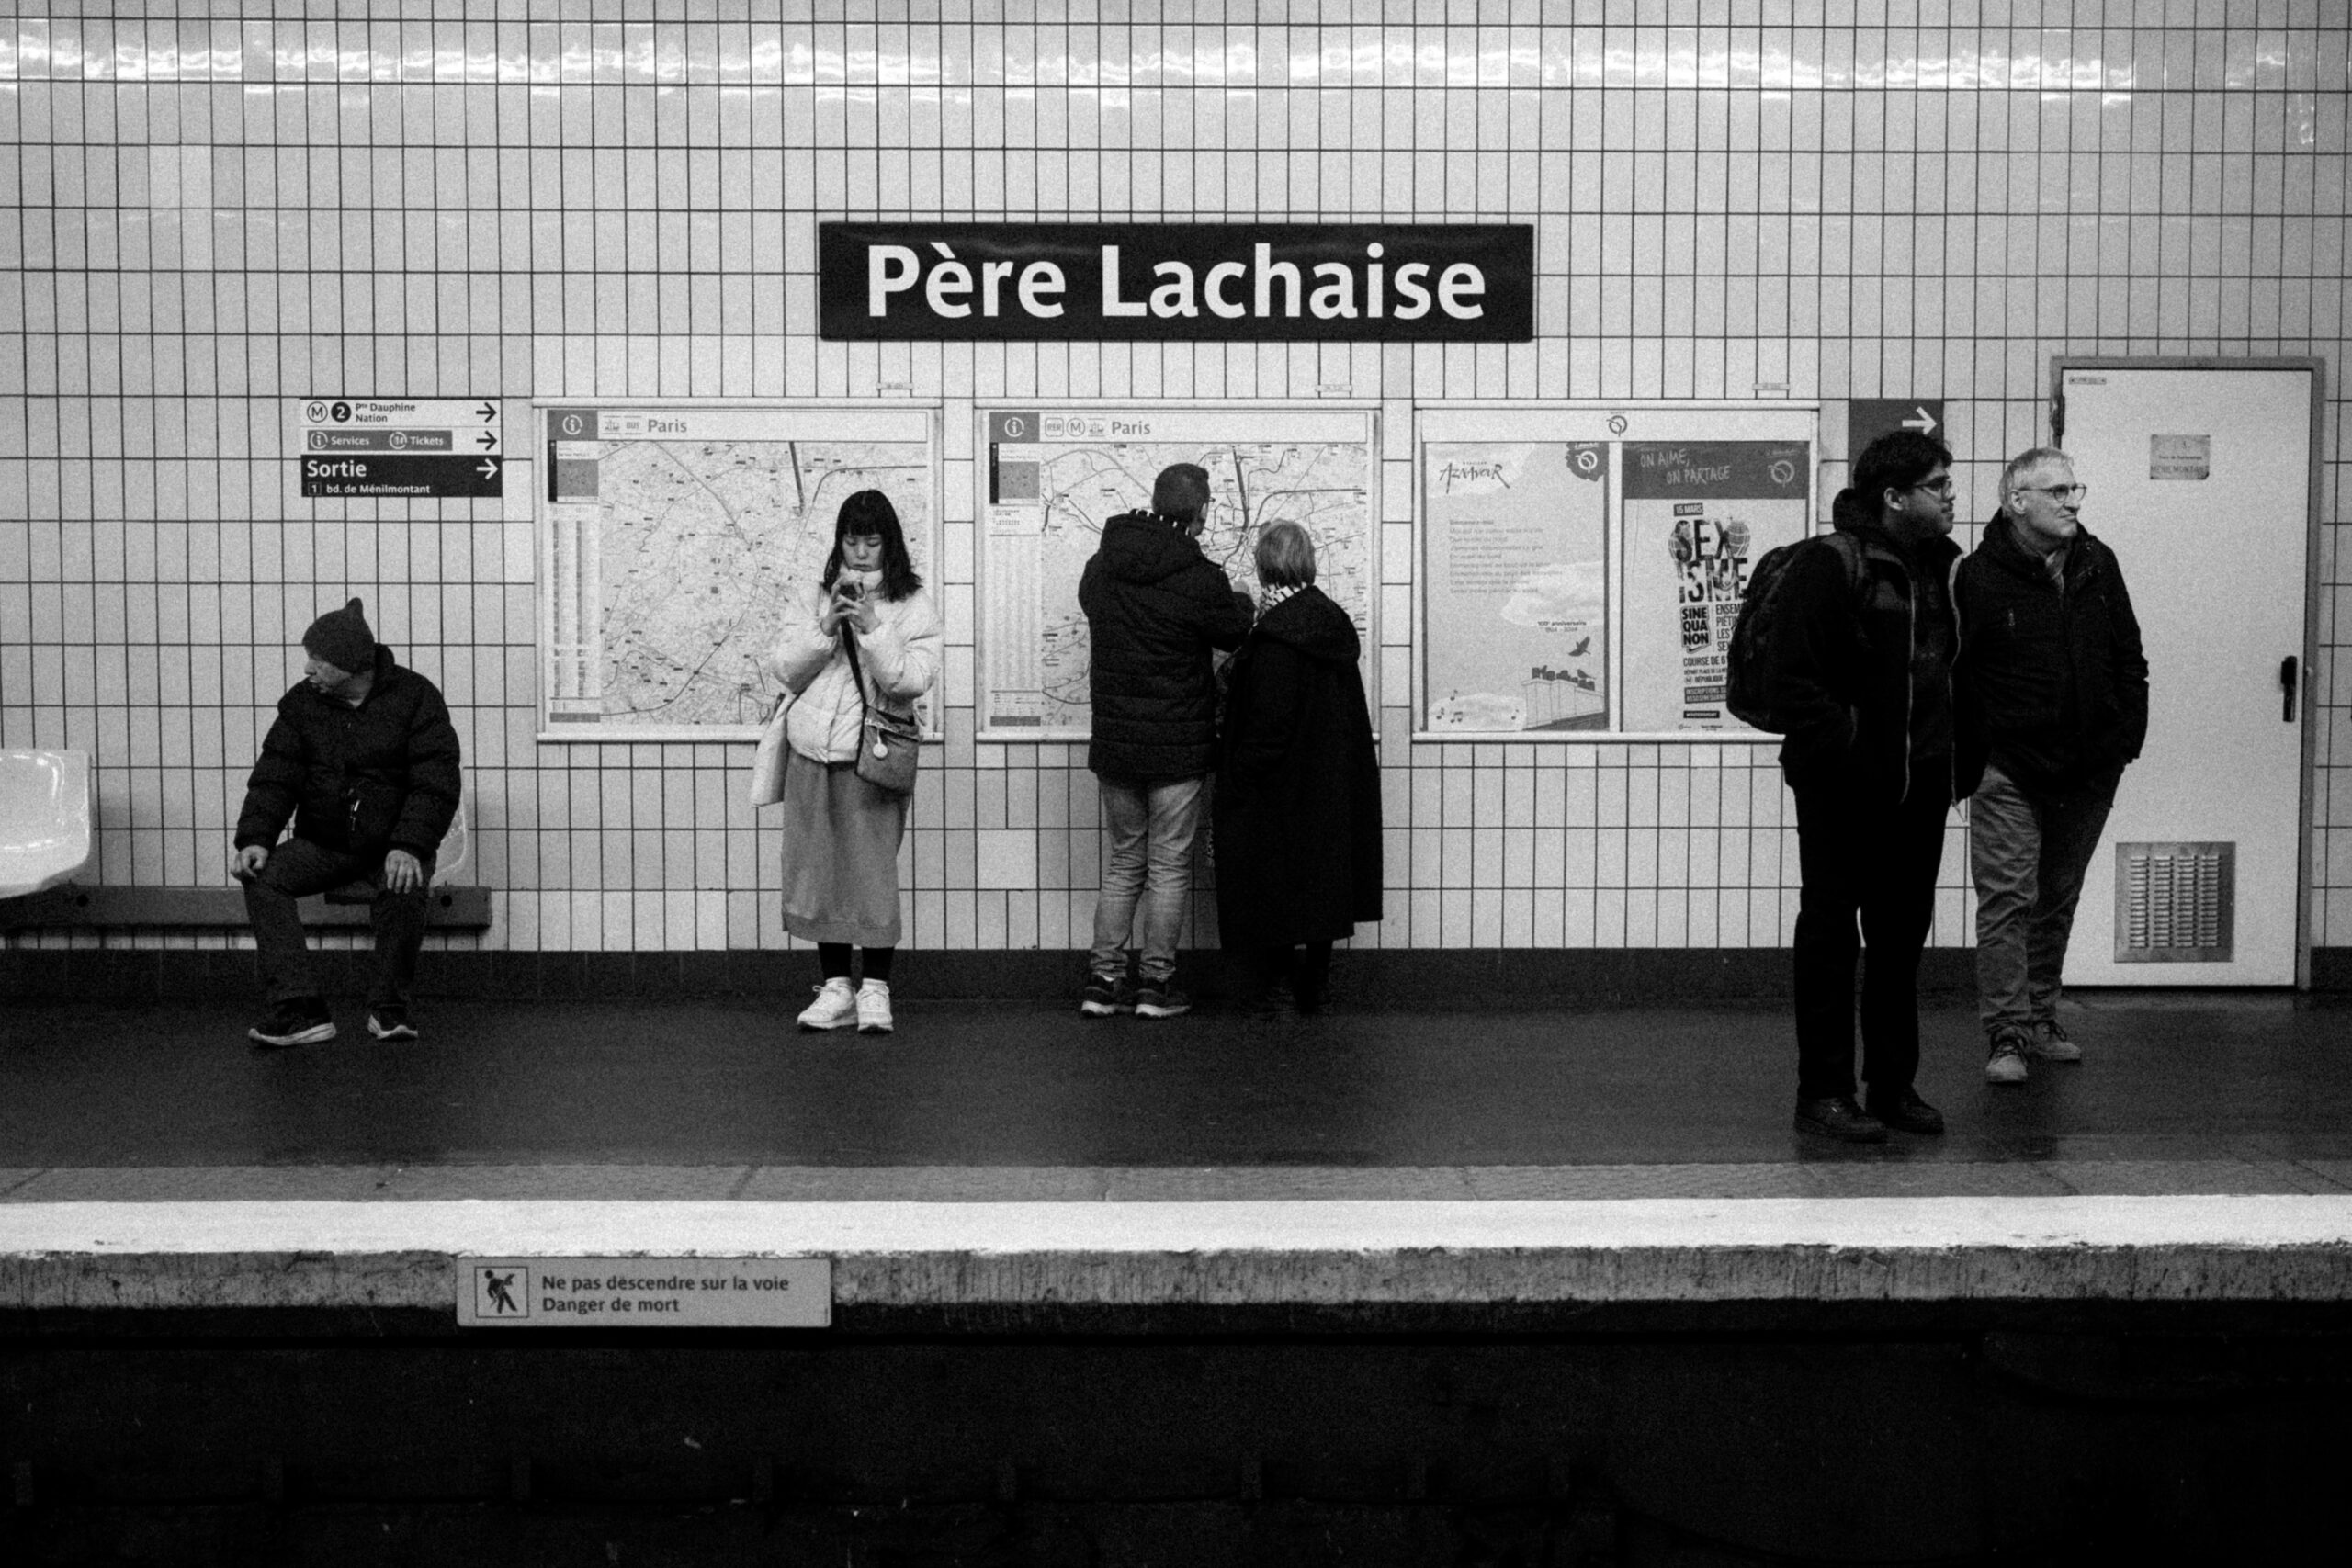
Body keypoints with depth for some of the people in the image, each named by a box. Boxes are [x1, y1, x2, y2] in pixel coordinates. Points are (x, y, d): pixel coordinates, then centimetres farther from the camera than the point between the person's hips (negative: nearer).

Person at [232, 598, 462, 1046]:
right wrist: (254, 838, -18)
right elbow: (273, 779, 0)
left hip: (393, 844, -4)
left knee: (403, 887, -36)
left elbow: (437, 784, -15)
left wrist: (409, 847, -29)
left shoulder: (416, 698, -8)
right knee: (261, 877, -23)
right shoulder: (300, 703, 3)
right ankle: (300, 1009, -27)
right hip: (323, 843, 4)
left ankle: (389, 1006, -16)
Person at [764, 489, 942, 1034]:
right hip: (811, 750, 3)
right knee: (818, 866, 7)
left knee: (873, 868, -4)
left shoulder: (912, 604, 2)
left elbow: (915, 679, -9)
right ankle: (834, 986, 17)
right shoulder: (813, 596, 10)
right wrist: (824, 628, -10)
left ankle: (875, 989, 7)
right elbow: (782, 669, 3)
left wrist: (872, 628, -18)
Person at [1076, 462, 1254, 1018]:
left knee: (1123, 860, 16)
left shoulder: (1101, 567, 2)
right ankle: (1156, 982, 10)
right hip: (1176, 745, -5)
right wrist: (1242, 602, 22)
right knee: (1169, 866, 6)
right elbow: (1235, 634, -1)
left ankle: (1103, 978, 14)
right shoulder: (1199, 580, -15)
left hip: (1112, 742, 5)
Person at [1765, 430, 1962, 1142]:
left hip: (1919, 789, 7)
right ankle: (1823, 1093, 8)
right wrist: (1842, 747, -19)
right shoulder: (1828, 565, -12)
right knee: (1830, 937, 1)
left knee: (1902, 937, 13)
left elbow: (1957, 669, 17)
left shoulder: (1944, 566, 11)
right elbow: (1788, 676, -15)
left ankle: (1894, 1085, 23)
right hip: (1842, 788, -7)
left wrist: (1953, 754, 8)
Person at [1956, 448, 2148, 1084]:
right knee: (2006, 900, -7)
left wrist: (2127, 735, 5)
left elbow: (2129, 658, 14)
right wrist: (1962, 766, -11)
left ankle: (2041, 1018, 26)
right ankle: (2007, 1036, -4)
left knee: (2057, 900, 15)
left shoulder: (2098, 566, 7)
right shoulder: (1978, 576, -10)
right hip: (2009, 771, -5)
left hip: (2086, 770, 6)